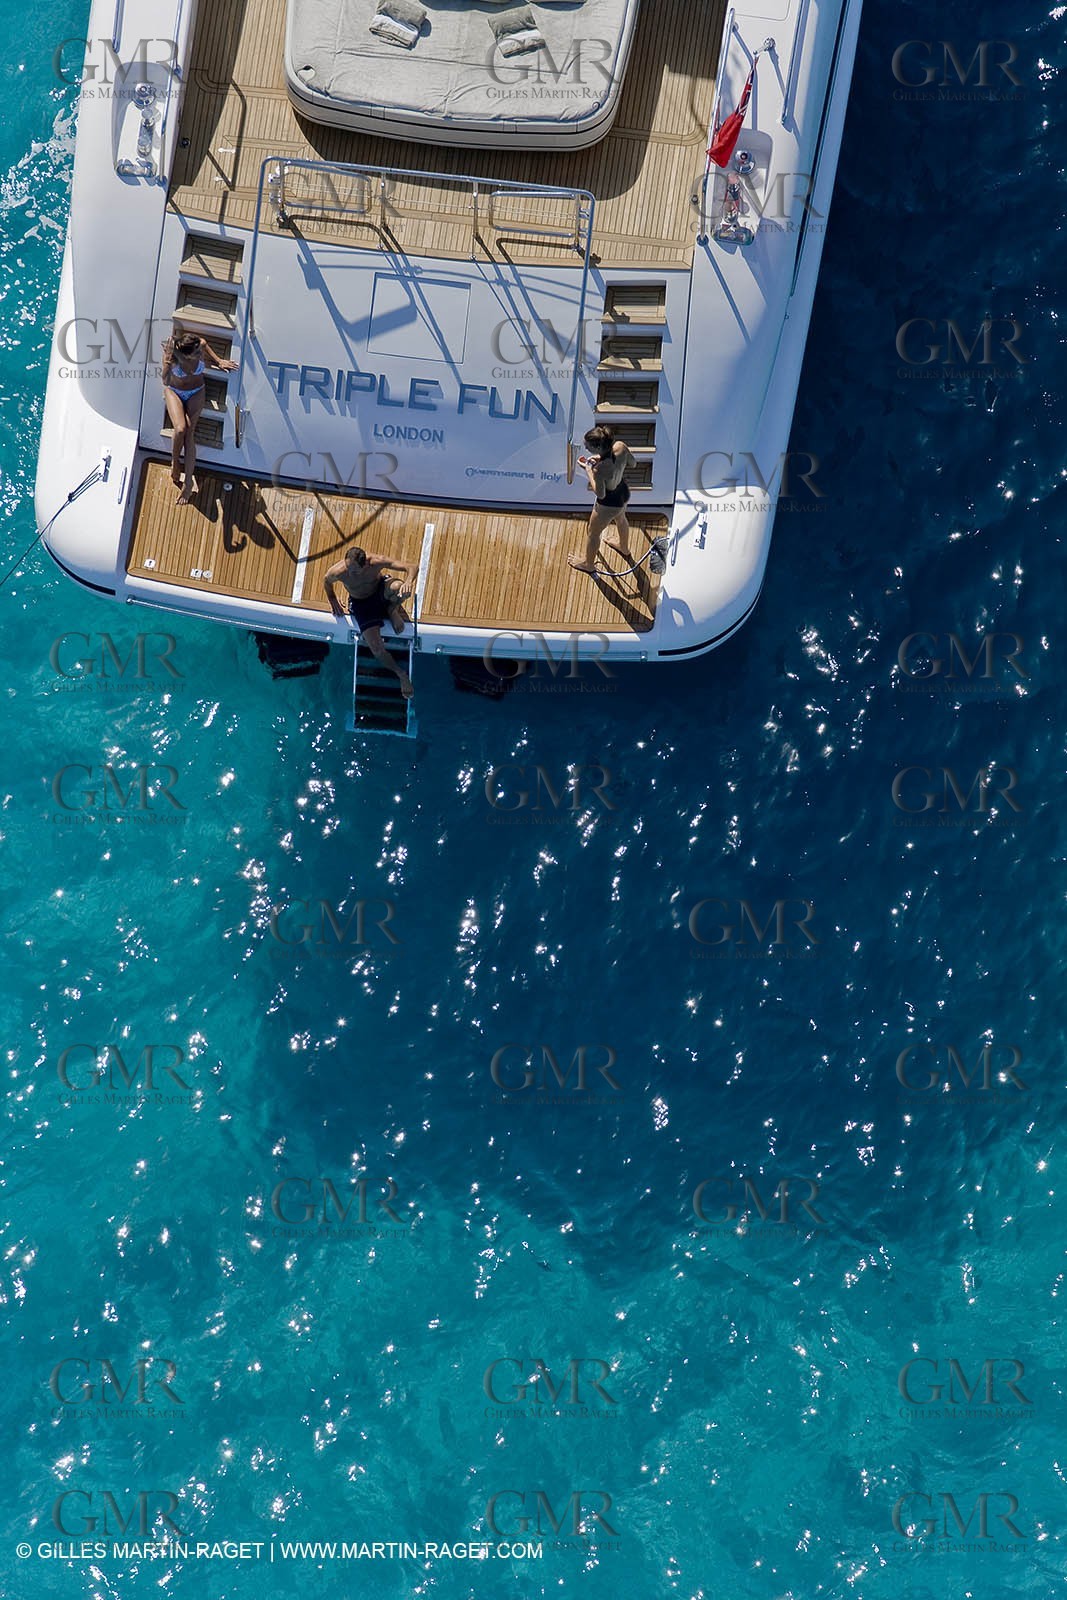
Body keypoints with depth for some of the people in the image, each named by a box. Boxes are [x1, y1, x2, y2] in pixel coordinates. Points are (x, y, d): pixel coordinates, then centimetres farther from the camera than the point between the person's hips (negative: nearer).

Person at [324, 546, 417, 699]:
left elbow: (412, 568, -32)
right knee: (377, 650, -16)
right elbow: (326, 580, -4)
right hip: (361, 604, -2)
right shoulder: (338, 572, -31)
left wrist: (407, 584, -50)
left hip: (381, 592, 2)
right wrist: (333, 600, 2)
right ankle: (400, 673, 12)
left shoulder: (376, 562, -34)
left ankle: (392, 611, 2)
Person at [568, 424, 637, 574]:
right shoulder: (620, 446, -26)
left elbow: (600, 494, -26)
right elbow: (632, 463, -5)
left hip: (610, 504, -7)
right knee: (620, 519, 39)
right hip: (624, 492, 7)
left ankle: (589, 564, 52)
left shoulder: (600, 470, -43)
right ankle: (624, 549, 70)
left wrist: (588, 470, -20)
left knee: (593, 533, 24)